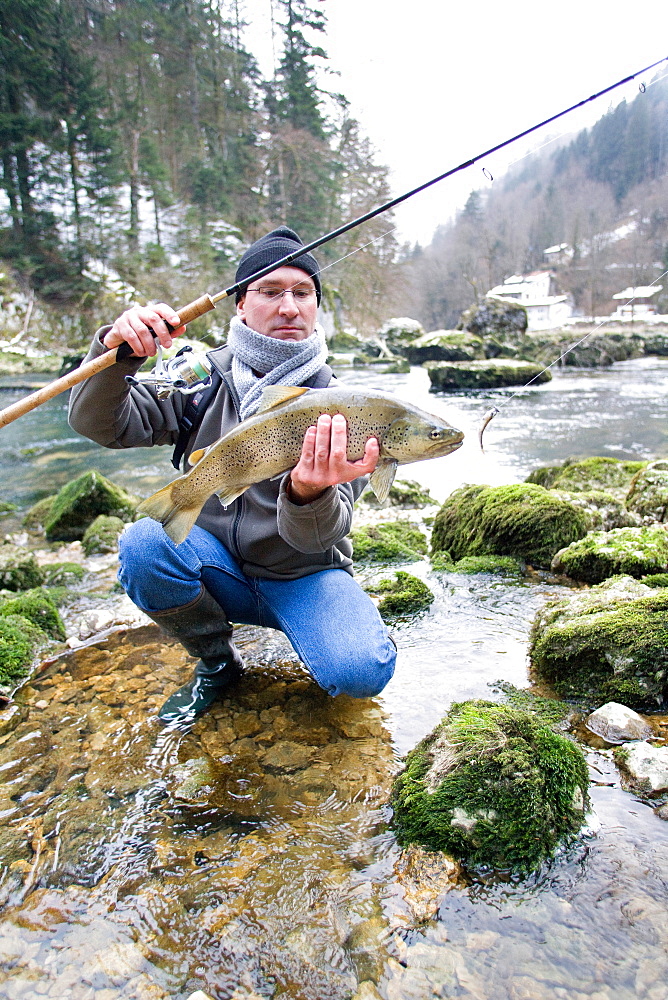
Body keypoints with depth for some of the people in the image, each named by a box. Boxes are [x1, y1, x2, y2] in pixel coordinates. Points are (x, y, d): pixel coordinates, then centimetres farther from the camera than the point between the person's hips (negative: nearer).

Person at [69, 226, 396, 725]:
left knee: (361, 672, -29)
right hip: (219, 566, 3)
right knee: (143, 543, -28)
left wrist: (310, 493, -45)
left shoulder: (337, 405, -11)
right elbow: (99, 423, -8)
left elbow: (317, 536, -21)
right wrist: (116, 348, -28)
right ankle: (217, 662, -1)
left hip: (305, 575, -2)